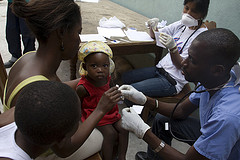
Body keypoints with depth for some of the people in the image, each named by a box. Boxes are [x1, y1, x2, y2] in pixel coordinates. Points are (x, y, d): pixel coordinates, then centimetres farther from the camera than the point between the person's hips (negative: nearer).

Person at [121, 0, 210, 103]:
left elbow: (181, 65, -19)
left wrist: (172, 48, -36)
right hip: (160, 68, 8)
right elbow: (157, 36, 14)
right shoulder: (182, 24, 5)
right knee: (125, 77, 8)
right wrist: (153, 28, -9)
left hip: (173, 80, -8)